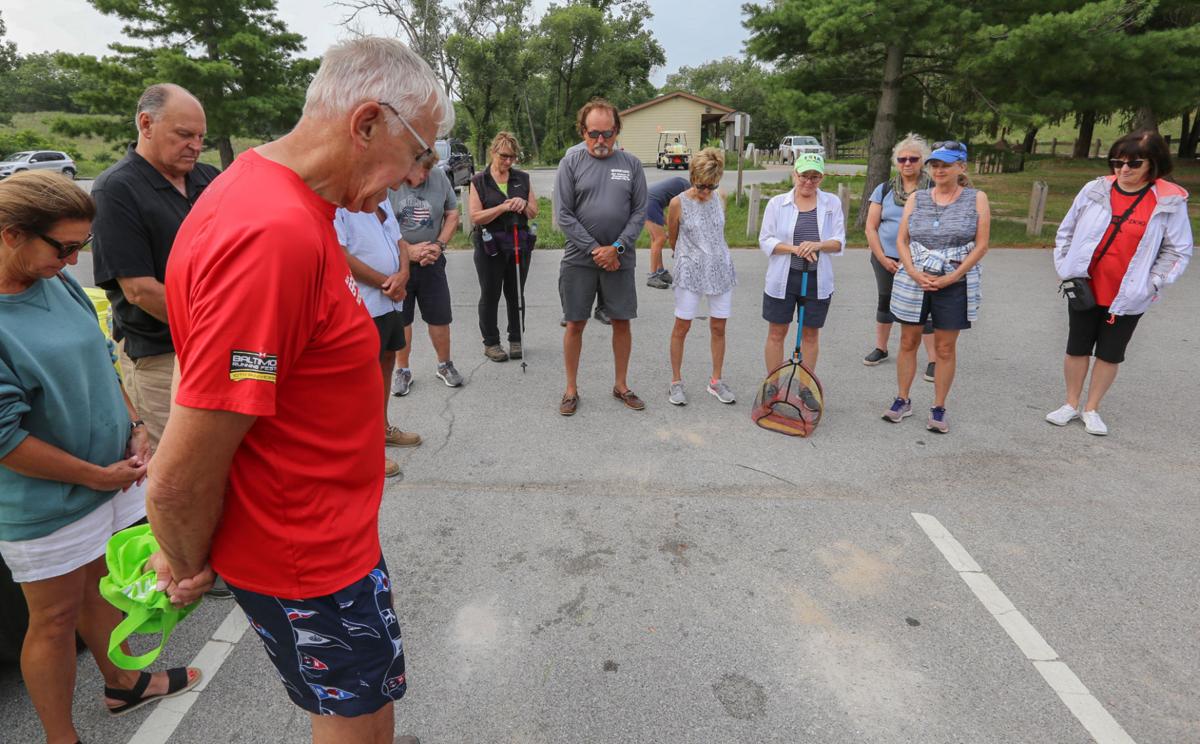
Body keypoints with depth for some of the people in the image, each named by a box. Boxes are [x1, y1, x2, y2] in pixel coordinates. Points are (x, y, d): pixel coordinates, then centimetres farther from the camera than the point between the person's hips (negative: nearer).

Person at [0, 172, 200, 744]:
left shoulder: (60, 283, -1)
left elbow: (99, 360, 12)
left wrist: (134, 427, 1)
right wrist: (97, 476, -15)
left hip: (111, 476, 7)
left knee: (101, 584, 24)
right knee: (55, 618, 11)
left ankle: (122, 683, 45)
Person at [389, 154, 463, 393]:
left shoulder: (439, 177, -1)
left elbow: (452, 214, 6)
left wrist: (439, 245, -7)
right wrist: (409, 250, -18)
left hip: (432, 261, 2)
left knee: (440, 317, 8)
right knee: (400, 319, 8)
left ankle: (444, 365, 26)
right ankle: (402, 370, 23)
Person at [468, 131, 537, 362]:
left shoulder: (523, 178, 7)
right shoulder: (479, 181, -3)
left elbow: (534, 213, 10)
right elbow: (475, 217, -9)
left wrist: (523, 204, -12)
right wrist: (503, 207, -20)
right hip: (490, 246, -3)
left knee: (515, 294, 10)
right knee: (490, 295, 6)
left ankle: (516, 340, 23)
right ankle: (491, 343, 17)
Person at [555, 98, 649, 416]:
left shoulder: (631, 164, 4)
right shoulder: (571, 162, -1)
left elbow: (639, 212, 1)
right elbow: (564, 215, -6)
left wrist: (616, 248, -11)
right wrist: (595, 250, -11)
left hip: (619, 259, 2)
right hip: (579, 259, -1)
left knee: (622, 322, 8)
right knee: (575, 324, 5)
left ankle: (621, 385, 26)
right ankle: (571, 389, 20)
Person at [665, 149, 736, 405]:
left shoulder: (720, 199, 3)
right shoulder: (678, 203, -8)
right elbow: (673, 239, 6)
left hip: (720, 269, 4)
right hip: (690, 272, -3)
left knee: (718, 327, 8)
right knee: (682, 327, 1)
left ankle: (716, 381, 22)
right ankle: (676, 382, 16)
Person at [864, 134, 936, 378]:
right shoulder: (884, 190, 5)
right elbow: (871, 227, 3)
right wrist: (883, 259, -5)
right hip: (886, 259, 3)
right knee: (885, 303, 16)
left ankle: (933, 359, 5)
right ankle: (880, 348, 32)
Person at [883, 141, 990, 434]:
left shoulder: (977, 199, 0)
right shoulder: (916, 198, 5)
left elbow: (981, 245, -4)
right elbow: (901, 240, 3)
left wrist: (950, 278, -13)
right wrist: (914, 273, -12)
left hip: (955, 286, -2)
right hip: (913, 282, 2)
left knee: (945, 349, 5)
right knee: (908, 342, 8)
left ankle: (939, 409, 17)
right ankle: (902, 400, 22)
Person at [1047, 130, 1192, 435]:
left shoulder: (1170, 201, -8)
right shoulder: (1095, 190, -5)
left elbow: (1178, 251, -1)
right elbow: (1066, 232, 6)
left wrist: (1151, 285, -10)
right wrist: (1065, 269, -1)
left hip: (1128, 296, -1)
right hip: (1084, 289, 1)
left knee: (1110, 353, 10)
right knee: (1077, 348, 11)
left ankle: (1091, 409, 24)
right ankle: (1071, 405, 27)